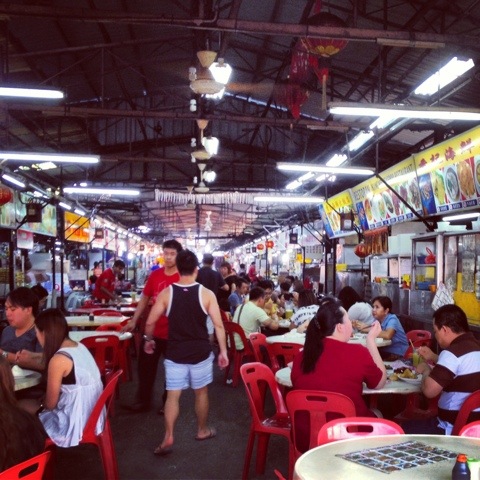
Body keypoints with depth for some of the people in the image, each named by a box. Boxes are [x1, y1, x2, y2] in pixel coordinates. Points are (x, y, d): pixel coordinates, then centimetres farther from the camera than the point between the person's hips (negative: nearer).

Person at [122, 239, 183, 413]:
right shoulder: (154, 275, 1)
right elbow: (145, 298, 11)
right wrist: (134, 320, 10)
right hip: (153, 330, 4)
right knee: (145, 366, 13)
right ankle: (143, 401, 30)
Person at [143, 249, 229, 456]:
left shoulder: (166, 293, -7)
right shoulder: (206, 294, -9)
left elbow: (150, 323, -3)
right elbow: (219, 325, -9)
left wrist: (149, 340, 16)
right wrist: (223, 351, 0)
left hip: (175, 352, 0)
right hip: (200, 352, 0)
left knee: (173, 395, 8)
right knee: (201, 392, 17)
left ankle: (168, 438, 4)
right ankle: (202, 430, 32)